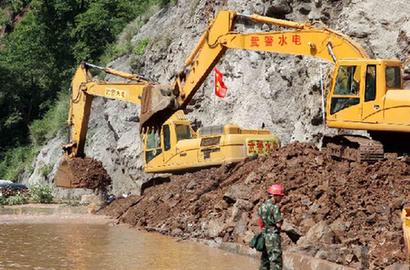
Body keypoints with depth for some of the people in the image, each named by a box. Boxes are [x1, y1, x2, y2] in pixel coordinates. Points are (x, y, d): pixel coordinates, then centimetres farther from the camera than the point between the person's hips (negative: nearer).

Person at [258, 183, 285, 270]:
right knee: (276, 261, -7)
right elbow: (278, 224, -15)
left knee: (265, 260, 14)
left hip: (264, 234, 8)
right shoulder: (275, 207, -15)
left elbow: (260, 221, 14)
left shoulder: (263, 205, 10)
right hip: (273, 236, -8)